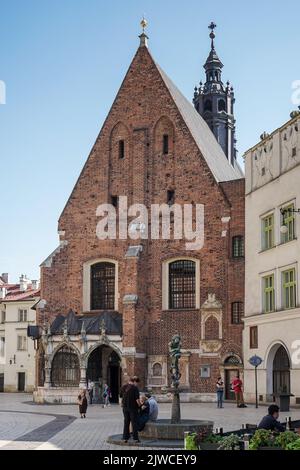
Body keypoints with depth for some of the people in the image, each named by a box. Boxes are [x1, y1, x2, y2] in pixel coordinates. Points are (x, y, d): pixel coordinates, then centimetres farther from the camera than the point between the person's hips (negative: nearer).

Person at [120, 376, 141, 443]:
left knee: (126, 422, 12)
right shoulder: (135, 388, -14)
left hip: (125, 407, 5)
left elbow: (121, 396, 9)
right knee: (134, 423, 3)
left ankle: (125, 438, 12)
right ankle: (135, 438, 4)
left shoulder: (124, 387, 4)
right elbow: (137, 399, -16)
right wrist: (140, 406, -2)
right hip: (133, 407, -5)